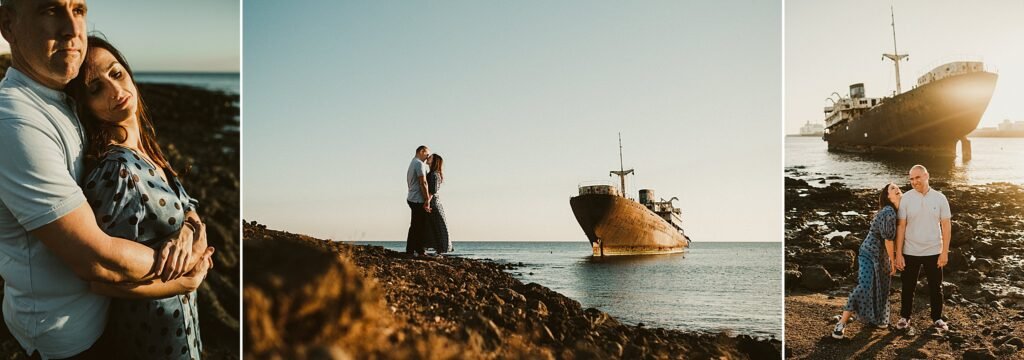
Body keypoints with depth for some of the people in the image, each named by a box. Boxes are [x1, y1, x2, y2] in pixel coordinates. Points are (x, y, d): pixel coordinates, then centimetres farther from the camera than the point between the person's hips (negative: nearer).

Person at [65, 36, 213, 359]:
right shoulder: (117, 171, -28)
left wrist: (191, 227, -19)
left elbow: (184, 210, 4)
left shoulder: (143, 146, -3)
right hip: (155, 323, -8)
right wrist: (189, 282, -18)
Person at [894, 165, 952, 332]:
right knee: (908, 287, 10)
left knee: (935, 287, 10)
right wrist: (898, 254, -7)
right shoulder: (906, 199, -5)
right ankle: (904, 317, 24)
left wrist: (945, 252, -6)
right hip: (910, 252, 0)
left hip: (933, 252, 0)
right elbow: (901, 227, -4)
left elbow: (945, 226, -1)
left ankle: (937, 318, 25)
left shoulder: (939, 198, -3)